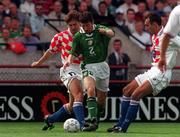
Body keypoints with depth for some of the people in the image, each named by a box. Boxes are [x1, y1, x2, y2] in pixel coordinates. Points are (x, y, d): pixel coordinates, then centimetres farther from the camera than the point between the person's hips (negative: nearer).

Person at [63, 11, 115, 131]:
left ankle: (96, 119, 32)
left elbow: (111, 34, -23)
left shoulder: (100, 29, -3)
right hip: (88, 66, -1)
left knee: (102, 98, 7)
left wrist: (105, 31, -48)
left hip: (102, 65, 1)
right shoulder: (78, 36, 2)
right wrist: (69, 60, -17)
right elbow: (74, 53, 7)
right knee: (90, 91, -27)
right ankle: (93, 121, -32)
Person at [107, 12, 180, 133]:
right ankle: (120, 125, 12)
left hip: (161, 73, -10)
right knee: (127, 91, 10)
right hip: (153, 70, 10)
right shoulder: (154, 36, 14)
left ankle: (123, 128, -14)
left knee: (136, 95, -19)